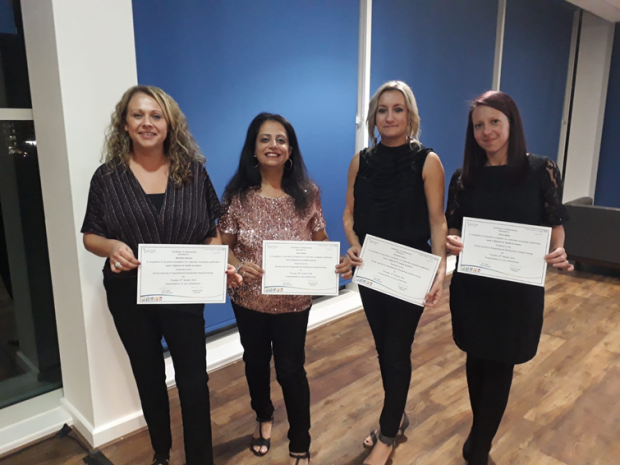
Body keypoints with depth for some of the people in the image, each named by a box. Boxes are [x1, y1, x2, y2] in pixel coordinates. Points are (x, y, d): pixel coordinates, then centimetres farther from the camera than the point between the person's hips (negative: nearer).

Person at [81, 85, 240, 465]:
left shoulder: (193, 170, -3)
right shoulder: (108, 176, -4)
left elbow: (213, 228, 1)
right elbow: (90, 236, 1)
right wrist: (111, 246, -21)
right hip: (129, 296, 1)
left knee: (193, 381, 6)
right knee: (149, 378, 19)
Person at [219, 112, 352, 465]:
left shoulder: (307, 194, -8)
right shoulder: (238, 195, -8)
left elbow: (320, 242, -2)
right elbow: (224, 245, -4)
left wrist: (338, 262, -21)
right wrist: (238, 265, -24)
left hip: (294, 300, -1)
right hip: (249, 299, 2)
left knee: (291, 370, 7)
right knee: (256, 362, 22)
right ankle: (264, 418, 52)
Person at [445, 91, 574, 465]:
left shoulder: (541, 170, -6)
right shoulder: (465, 177, -1)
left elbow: (555, 224, 0)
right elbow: (453, 228, 3)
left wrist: (559, 252, -21)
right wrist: (452, 243, -19)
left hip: (519, 287, -2)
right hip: (472, 286, 2)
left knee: (499, 366, 8)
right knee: (477, 360, 15)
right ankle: (481, 433, 39)